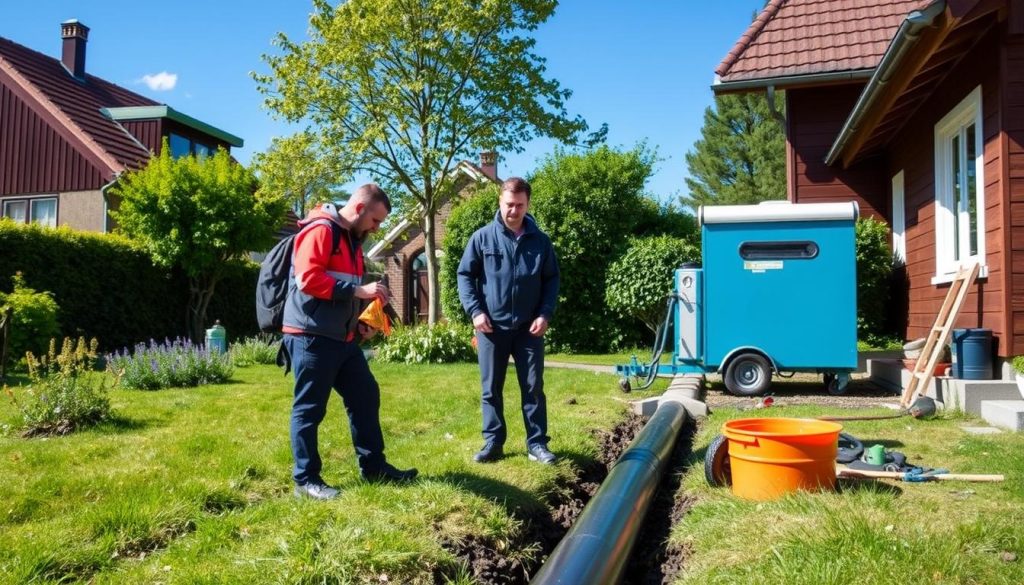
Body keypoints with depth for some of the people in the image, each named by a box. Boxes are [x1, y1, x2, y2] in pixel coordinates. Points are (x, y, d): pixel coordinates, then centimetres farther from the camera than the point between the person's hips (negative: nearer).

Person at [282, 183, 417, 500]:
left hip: (342, 338, 10)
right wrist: (358, 290, -23)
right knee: (309, 408, 0)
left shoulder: (352, 239, 19)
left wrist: (360, 321, 13)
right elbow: (308, 278, -24)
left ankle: (373, 466, 23)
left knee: (366, 396, 12)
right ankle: (306, 479, 10)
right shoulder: (320, 231, -12)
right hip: (312, 336, -10)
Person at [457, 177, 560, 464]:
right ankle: (493, 443, 19)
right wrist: (475, 311, -9)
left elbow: (552, 279, 8)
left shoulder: (540, 241, 4)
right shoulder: (482, 237, -1)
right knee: (490, 389, 7)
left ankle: (537, 444, 14)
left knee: (533, 387, 5)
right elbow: (465, 275, 2)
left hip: (529, 328, 1)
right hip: (492, 327, -1)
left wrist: (546, 314, -4)